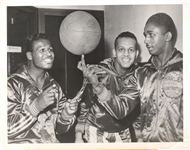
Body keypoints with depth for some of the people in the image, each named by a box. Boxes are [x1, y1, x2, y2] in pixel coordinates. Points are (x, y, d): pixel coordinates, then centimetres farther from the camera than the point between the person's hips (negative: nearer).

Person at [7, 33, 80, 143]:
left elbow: (58, 128, 10)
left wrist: (67, 115, -9)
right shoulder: (13, 83, -9)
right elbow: (7, 129, -16)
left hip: (51, 144, 3)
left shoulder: (54, 86, 6)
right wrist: (36, 106, -24)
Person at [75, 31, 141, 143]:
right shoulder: (98, 71, -15)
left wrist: (98, 86, -38)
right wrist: (78, 135, -7)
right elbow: (84, 104, -4)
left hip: (123, 136, 1)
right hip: (95, 133, -1)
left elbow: (121, 110, -26)